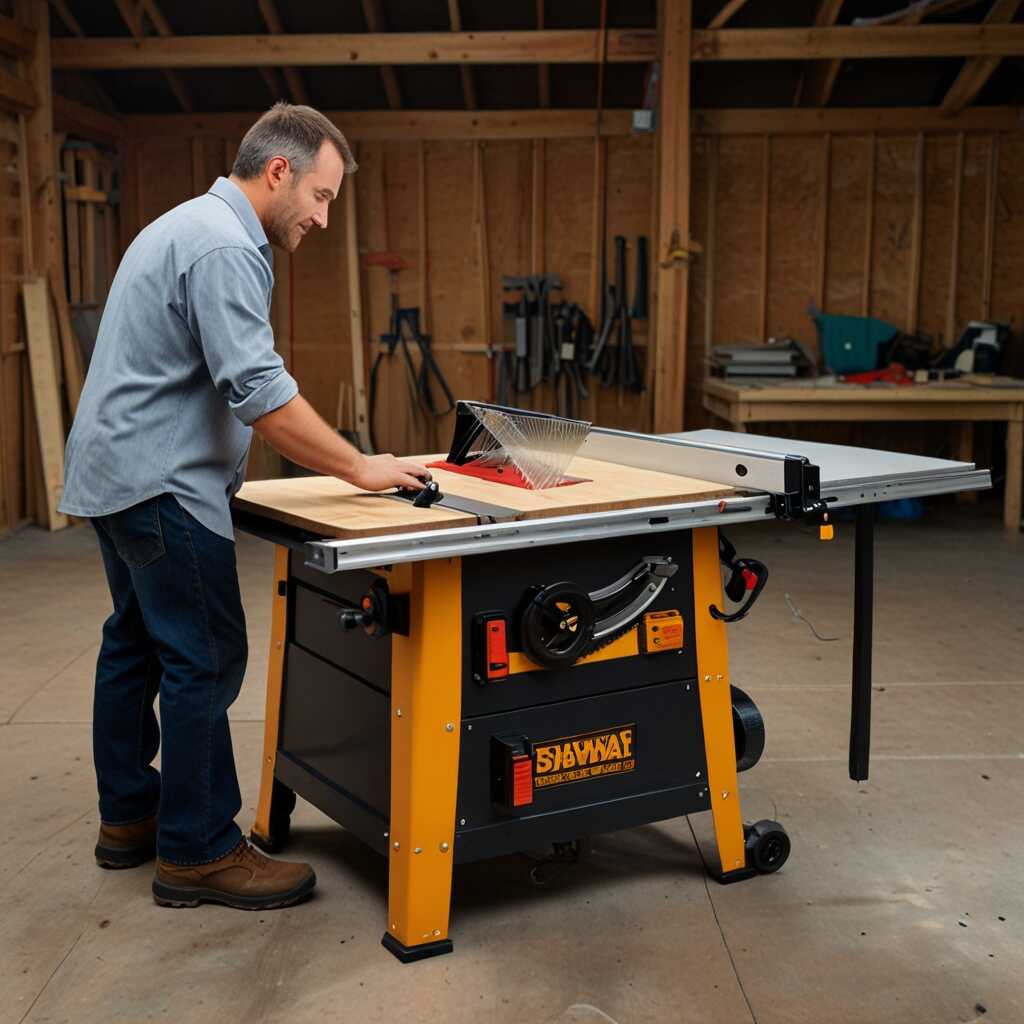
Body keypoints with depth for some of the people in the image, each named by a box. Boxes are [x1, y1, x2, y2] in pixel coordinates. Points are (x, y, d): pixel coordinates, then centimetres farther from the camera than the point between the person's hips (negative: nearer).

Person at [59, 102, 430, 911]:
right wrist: (357, 468, -17)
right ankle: (198, 853, 1)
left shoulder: (193, 224, 17)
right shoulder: (225, 246, -18)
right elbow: (259, 390, -25)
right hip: (161, 482, -11)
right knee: (204, 659, -6)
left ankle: (128, 818, 26)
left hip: (119, 472, 11)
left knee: (138, 644, 16)